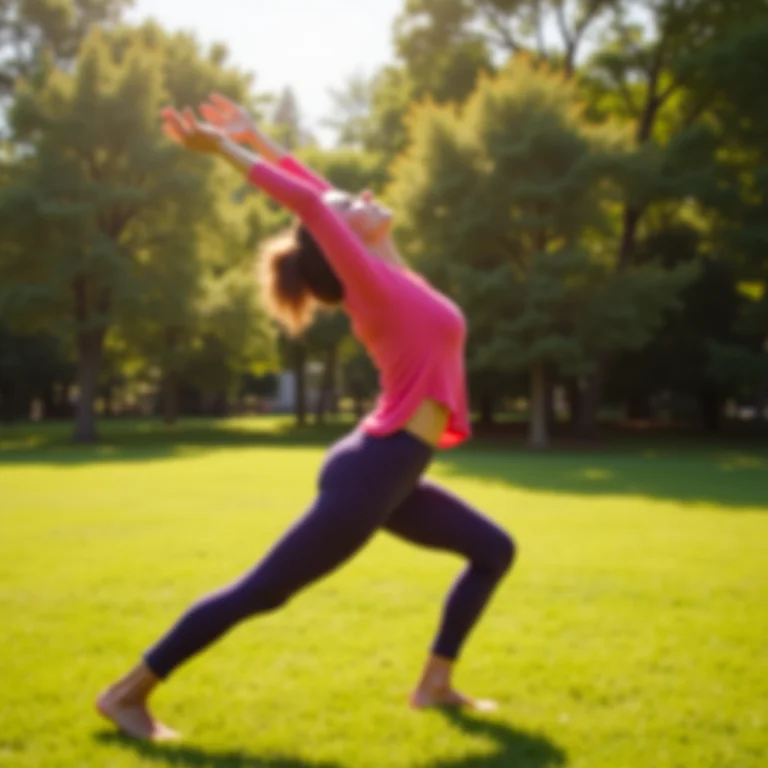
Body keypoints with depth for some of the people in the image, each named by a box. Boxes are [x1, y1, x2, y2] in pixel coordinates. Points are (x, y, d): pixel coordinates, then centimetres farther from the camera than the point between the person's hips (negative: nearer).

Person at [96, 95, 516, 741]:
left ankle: (436, 683, 15)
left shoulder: (388, 278, 10)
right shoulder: (373, 283, -13)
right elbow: (309, 203, -21)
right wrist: (226, 148, -17)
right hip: (369, 474, -9)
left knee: (492, 550, 14)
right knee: (262, 591, -4)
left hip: (390, 476, 9)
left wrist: (254, 138, 24)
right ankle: (129, 692, 4)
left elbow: (319, 195, 17)